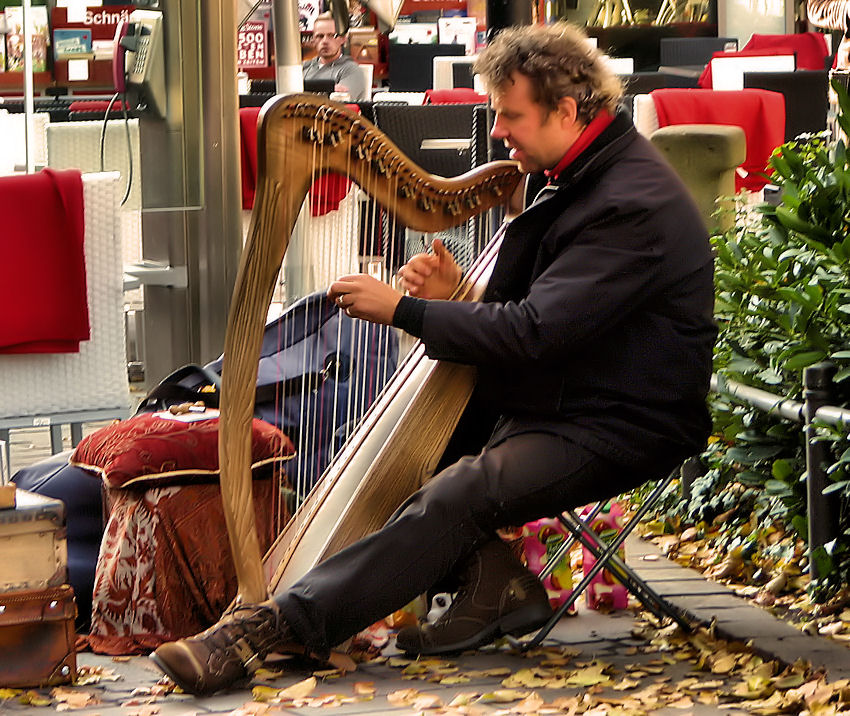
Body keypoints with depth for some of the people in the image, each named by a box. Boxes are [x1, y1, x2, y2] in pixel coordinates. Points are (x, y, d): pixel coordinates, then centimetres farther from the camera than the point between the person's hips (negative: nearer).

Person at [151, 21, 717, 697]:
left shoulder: (635, 206, -23)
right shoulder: (575, 175, 9)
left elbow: (534, 331, -27)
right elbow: (529, 305, 16)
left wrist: (404, 310, -18)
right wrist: (455, 293, -5)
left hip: (622, 428, -10)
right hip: (549, 397, 10)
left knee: (458, 494, -29)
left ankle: (269, 628, -36)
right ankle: (494, 583, -4)